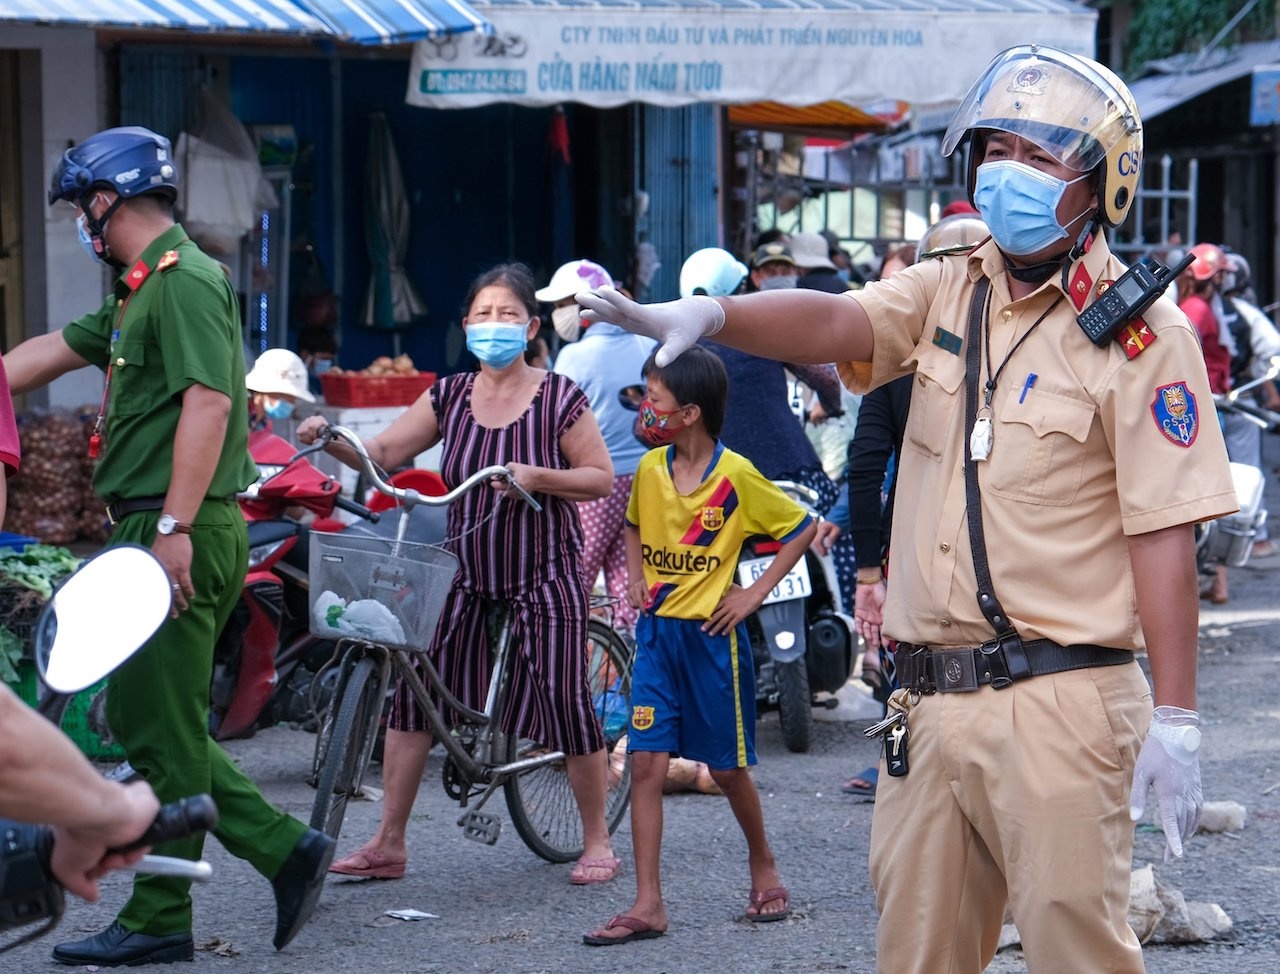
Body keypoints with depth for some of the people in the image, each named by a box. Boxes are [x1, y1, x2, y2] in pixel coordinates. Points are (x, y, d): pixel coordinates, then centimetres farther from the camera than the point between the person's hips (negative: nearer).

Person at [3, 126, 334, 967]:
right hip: (151, 531, 10)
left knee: (163, 730, -3)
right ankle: (285, 849, 13)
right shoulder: (144, 288, 19)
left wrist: (175, 528, -26)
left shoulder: (184, 280, -12)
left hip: (183, 535, -10)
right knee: (137, 718, 12)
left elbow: (207, 402, -22)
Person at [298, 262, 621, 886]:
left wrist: (537, 477, -22)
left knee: (566, 703, -5)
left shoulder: (558, 398, -7)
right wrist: (329, 439, -17)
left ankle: (597, 842, 13)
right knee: (411, 689, -6)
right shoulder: (450, 397, 4)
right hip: (467, 575, 4)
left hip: (543, 577, -4)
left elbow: (602, 477, -6)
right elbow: (382, 453, 2)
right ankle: (388, 844, 1)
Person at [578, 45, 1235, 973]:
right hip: (930, 699, 6)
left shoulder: (1139, 332, -6)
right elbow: (836, 323, -6)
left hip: (1059, 705, -6)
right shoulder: (948, 291, 12)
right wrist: (702, 314, -25)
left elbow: (1164, 537, -10)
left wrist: (1176, 718, -13)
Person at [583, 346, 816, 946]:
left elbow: (799, 531, -5)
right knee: (645, 763, -4)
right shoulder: (650, 469, 2)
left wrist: (754, 594, -9)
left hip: (710, 634, -4)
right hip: (656, 632, 4)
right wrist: (636, 577, 7)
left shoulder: (736, 476, -13)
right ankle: (648, 904, -3)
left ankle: (763, 866, 33)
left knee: (727, 766, 7)